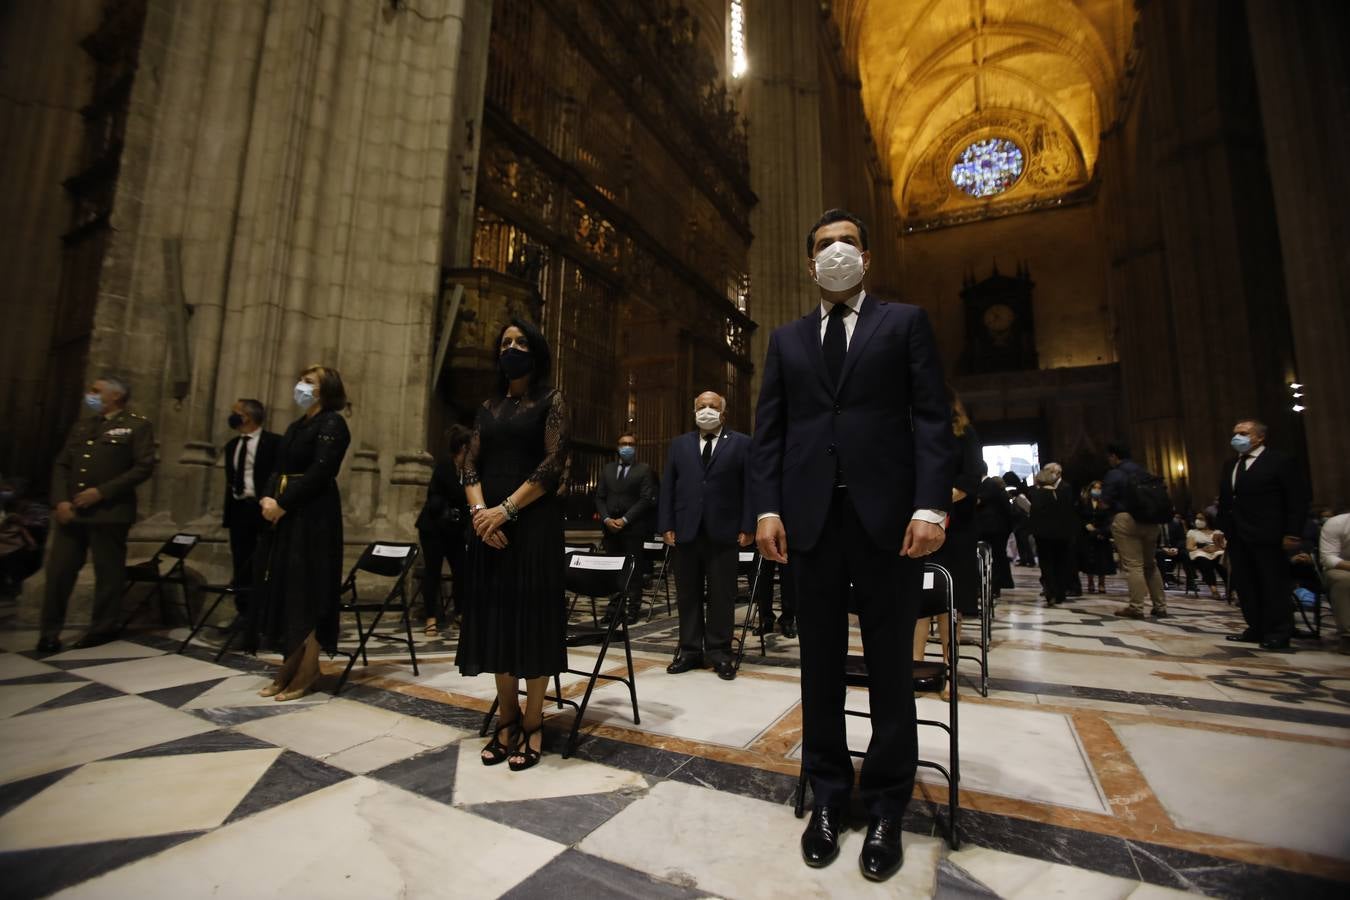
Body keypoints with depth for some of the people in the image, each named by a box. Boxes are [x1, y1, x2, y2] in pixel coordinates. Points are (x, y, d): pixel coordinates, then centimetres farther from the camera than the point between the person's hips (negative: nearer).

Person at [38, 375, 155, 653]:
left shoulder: (138, 426, -2)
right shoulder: (82, 425, 17)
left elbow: (144, 467, -11)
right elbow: (61, 464, 14)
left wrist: (102, 492, -15)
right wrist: (61, 500, -1)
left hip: (109, 512, -6)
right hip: (71, 510, 6)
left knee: (108, 573, 3)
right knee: (58, 570, 6)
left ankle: (102, 628, 16)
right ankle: (50, 631, 17)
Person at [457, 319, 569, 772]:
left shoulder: (551, 400, 1)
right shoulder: (488, 407, 15)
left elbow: (554, 464, -10)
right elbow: (471, 465, 8)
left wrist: (505, 510, -16)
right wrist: (480, 511, -11)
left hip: (534, 521, -5)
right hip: (489, 522, 5)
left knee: (532, 616, 0)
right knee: (496, 615, 8)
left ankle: (532, 724, 12)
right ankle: (506, 719, 21)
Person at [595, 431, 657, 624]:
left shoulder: (644, 470, 1)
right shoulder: (607, 469, 14)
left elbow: (646, 499, -7)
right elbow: (599, 497, 11)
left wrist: (625, 519, -13)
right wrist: (606, 519, -5)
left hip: (634, 528, -4)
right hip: (610, 527, 4)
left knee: (634, 570, 0)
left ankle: (633, 609, 7)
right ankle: (614, 608, 15)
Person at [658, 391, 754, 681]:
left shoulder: (741, 444, 6)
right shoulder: (679, 444, 14)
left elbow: (750, 487, 0)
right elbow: (667, 487, 9)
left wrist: (747, 527, -8)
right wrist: (666, 525, 1)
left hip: (723, 531, -2)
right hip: (685, 530, 3)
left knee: (721, 595, 5)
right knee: (687, 595, 8)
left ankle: (719, 653, 16)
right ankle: (690, 650, 19)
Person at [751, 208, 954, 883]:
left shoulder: (905, 322, 11)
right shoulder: (787, 340, 17)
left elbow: (932, 418, 1)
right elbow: (768, 429, 9)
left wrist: (931, 506, -10)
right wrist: (767, 508, -2)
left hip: (886, 515, -2)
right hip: (810, 517, 2)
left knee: (889, 664, 7)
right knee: (820, 662, 9)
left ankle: (886, 808, 24)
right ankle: (828, 795, 25)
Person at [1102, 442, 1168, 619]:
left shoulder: (1114, 474, -7)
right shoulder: (1144, 472, 14)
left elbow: (1106, 503, -11)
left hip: (1125, 520, -7)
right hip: (1149, 520, 7)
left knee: (1133, 565, -7)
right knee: (1150, 564, 17)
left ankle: (1136, 607, -9)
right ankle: (1160, 606, 19)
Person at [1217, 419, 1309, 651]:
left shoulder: (1279, 461, -4)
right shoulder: (1230, 466, 15)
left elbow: (1297, 499, -7)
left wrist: (1292, 533, -12)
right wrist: (1222, 528, 10)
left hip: (1267, 536, -6)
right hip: (1238, 538, 6)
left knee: (1274, 585, 2)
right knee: (1244, 585, 8)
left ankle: (1278, 634, 11)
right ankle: (1256, 628, 16)